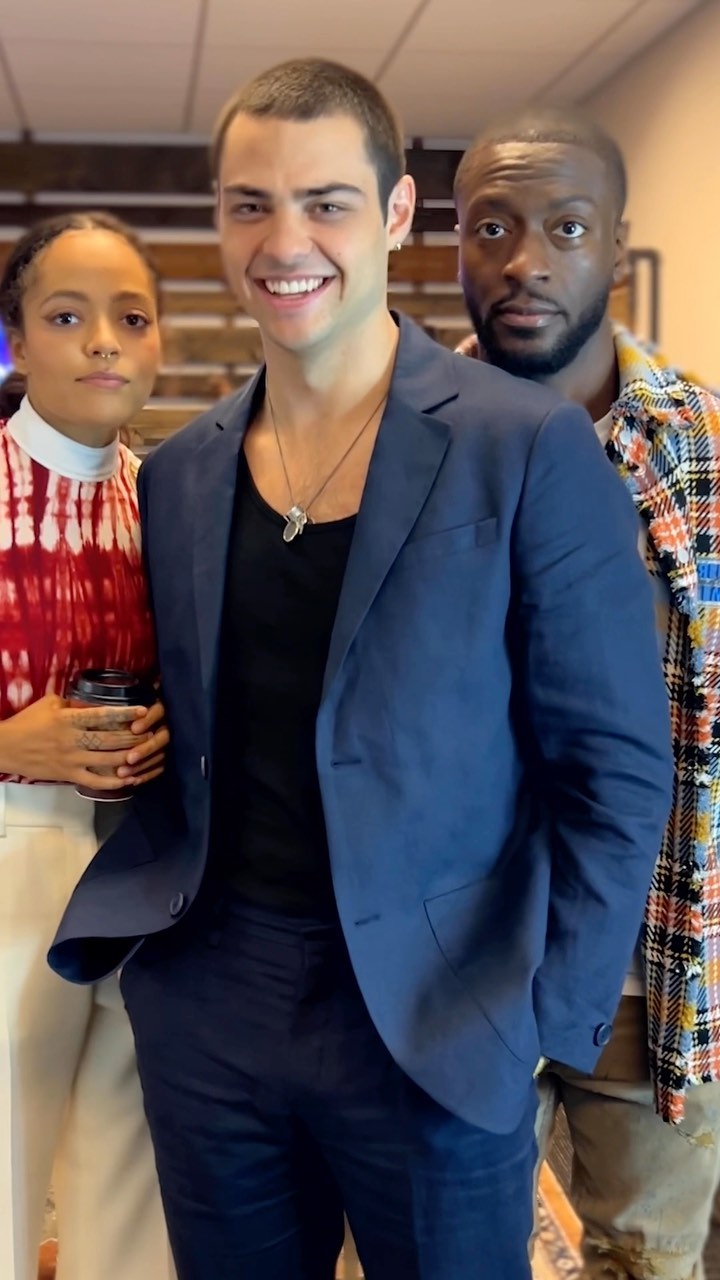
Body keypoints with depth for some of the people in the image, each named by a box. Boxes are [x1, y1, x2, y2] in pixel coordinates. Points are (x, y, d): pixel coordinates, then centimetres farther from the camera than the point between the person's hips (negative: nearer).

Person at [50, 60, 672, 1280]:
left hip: (436, 1025, -4)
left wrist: (543, 1021, -10)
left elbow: (616, 761, -7)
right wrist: (109, 917, 2)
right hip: (205, 1009, 4)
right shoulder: (177, 474, 5)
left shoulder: (530, 448, -9)